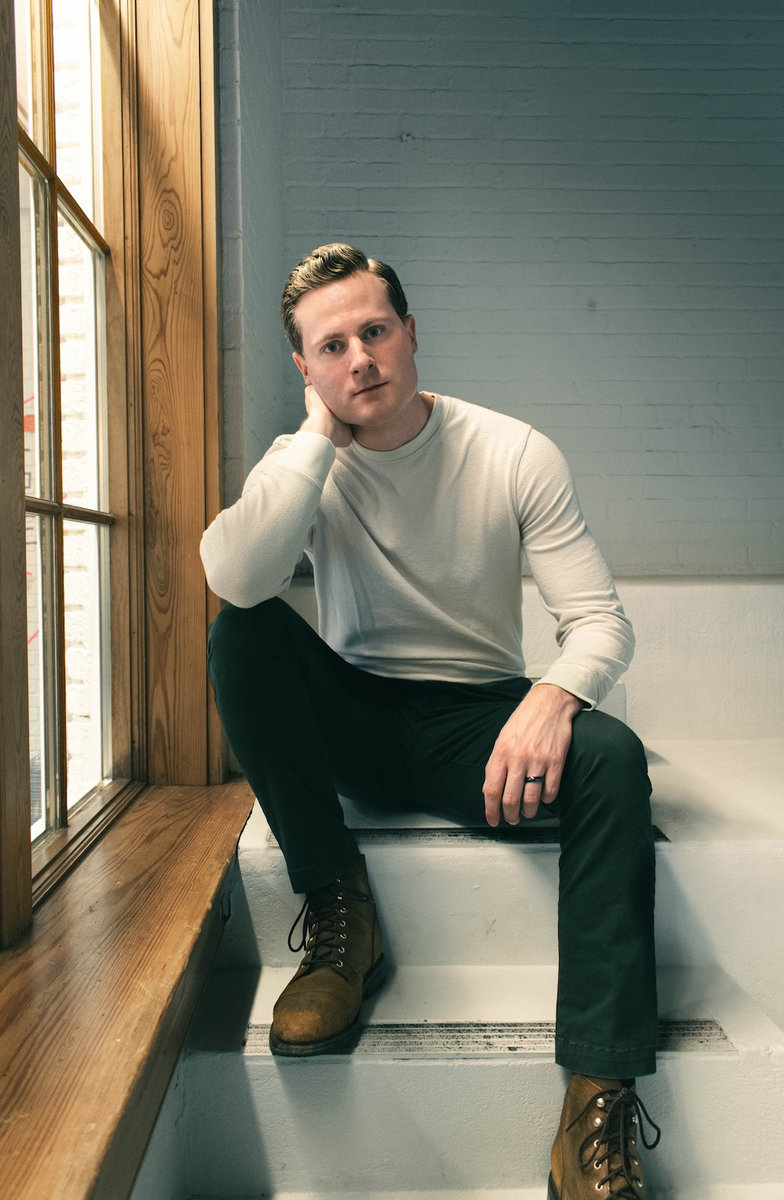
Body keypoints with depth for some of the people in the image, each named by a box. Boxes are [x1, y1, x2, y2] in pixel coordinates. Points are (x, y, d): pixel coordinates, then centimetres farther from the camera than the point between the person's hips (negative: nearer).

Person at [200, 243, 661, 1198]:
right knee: (243, 636, -25)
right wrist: (319, 434, -21)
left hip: (476, 724, 0)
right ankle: (338, 914, -15)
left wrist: (554, 695, -31)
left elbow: (601, 620, -10)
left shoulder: (515, 455, -6)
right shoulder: (301, 462, -3)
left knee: (610, 756, -29)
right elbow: (234, 579, -25)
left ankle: (599, 1102, -25)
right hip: (353, 724, 1)